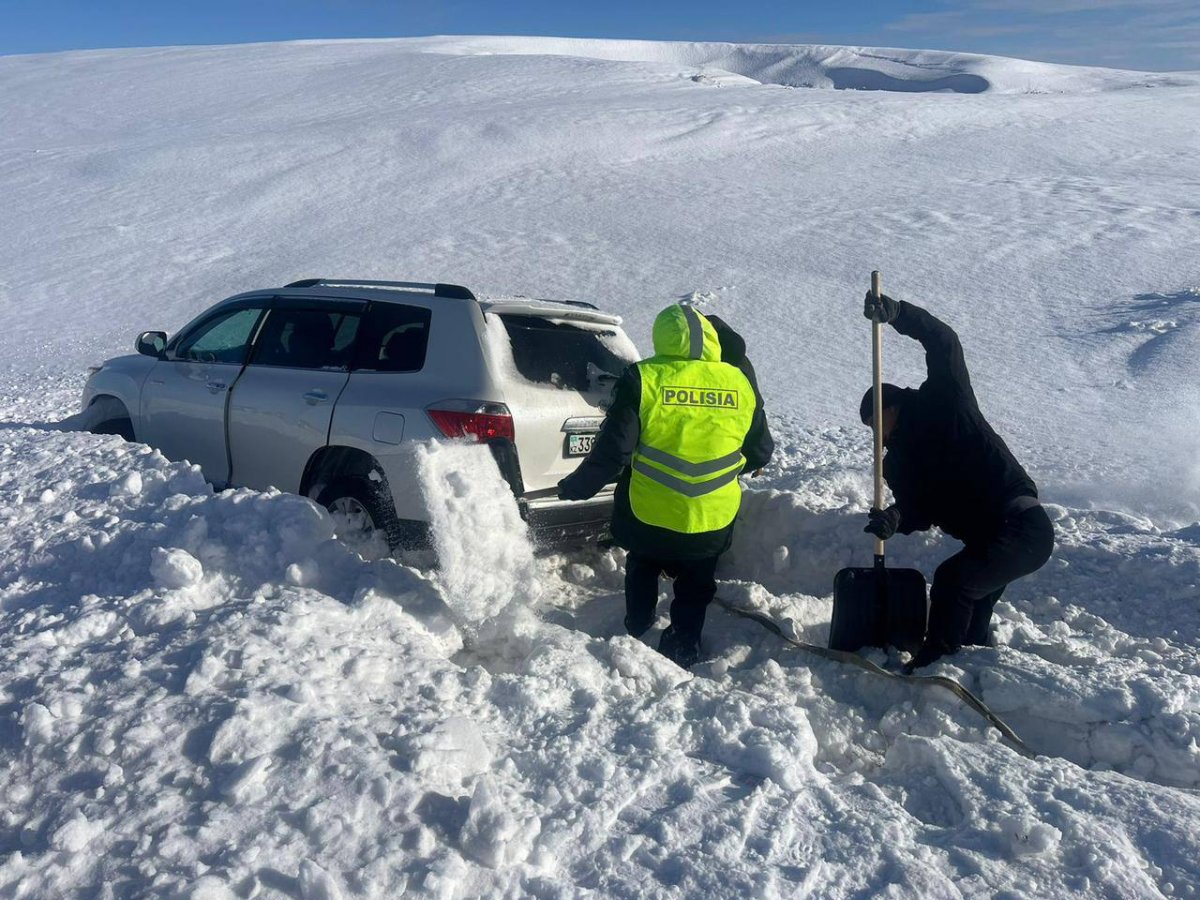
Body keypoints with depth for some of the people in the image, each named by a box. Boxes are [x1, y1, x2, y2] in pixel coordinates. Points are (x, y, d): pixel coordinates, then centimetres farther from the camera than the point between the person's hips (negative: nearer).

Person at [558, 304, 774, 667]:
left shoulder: (642, 379, -14)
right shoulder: (741, 384, -3)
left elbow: (613, 450, -16)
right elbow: (760, 452, 9)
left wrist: (575, 487, -1)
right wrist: (754, 462, 33)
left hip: (648, 516, -1)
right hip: (713, 521, 1)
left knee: (642, 572, 28)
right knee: (694, 590, 22)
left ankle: (636, 633, 41)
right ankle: (680, 654, 28)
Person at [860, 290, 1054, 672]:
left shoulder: (943, 401, -3)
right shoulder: (899, 461, 14)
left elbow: (944, 342, -16)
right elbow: (920, 513, 3)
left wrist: (897, 313, -27)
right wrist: (894, 520, -19)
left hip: (1025, 527, -9)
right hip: (989, 538, 9)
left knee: (953, 579, -26)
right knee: (970, 627, 19)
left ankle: (933, 662, -16)